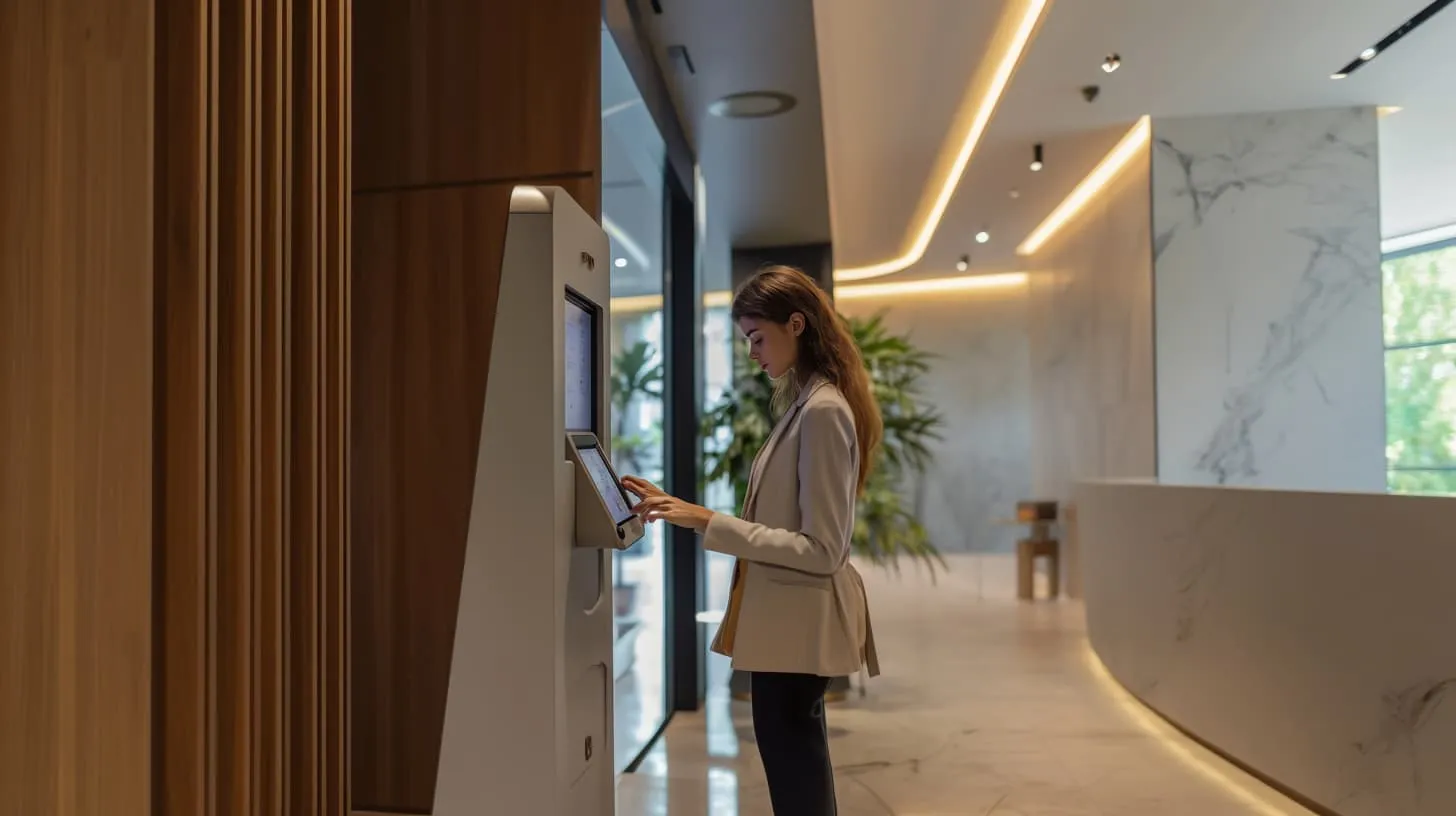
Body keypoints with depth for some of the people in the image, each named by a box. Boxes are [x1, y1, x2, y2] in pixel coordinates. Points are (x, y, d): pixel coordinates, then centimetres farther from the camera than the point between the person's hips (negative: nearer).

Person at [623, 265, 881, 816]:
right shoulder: (809, 404, 12)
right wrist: (687, 512, 9)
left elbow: (819, 550, -22)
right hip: (788, 619, 10)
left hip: (797, 623, -10)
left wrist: (710, 521, -24)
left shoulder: (822, 411, -19)